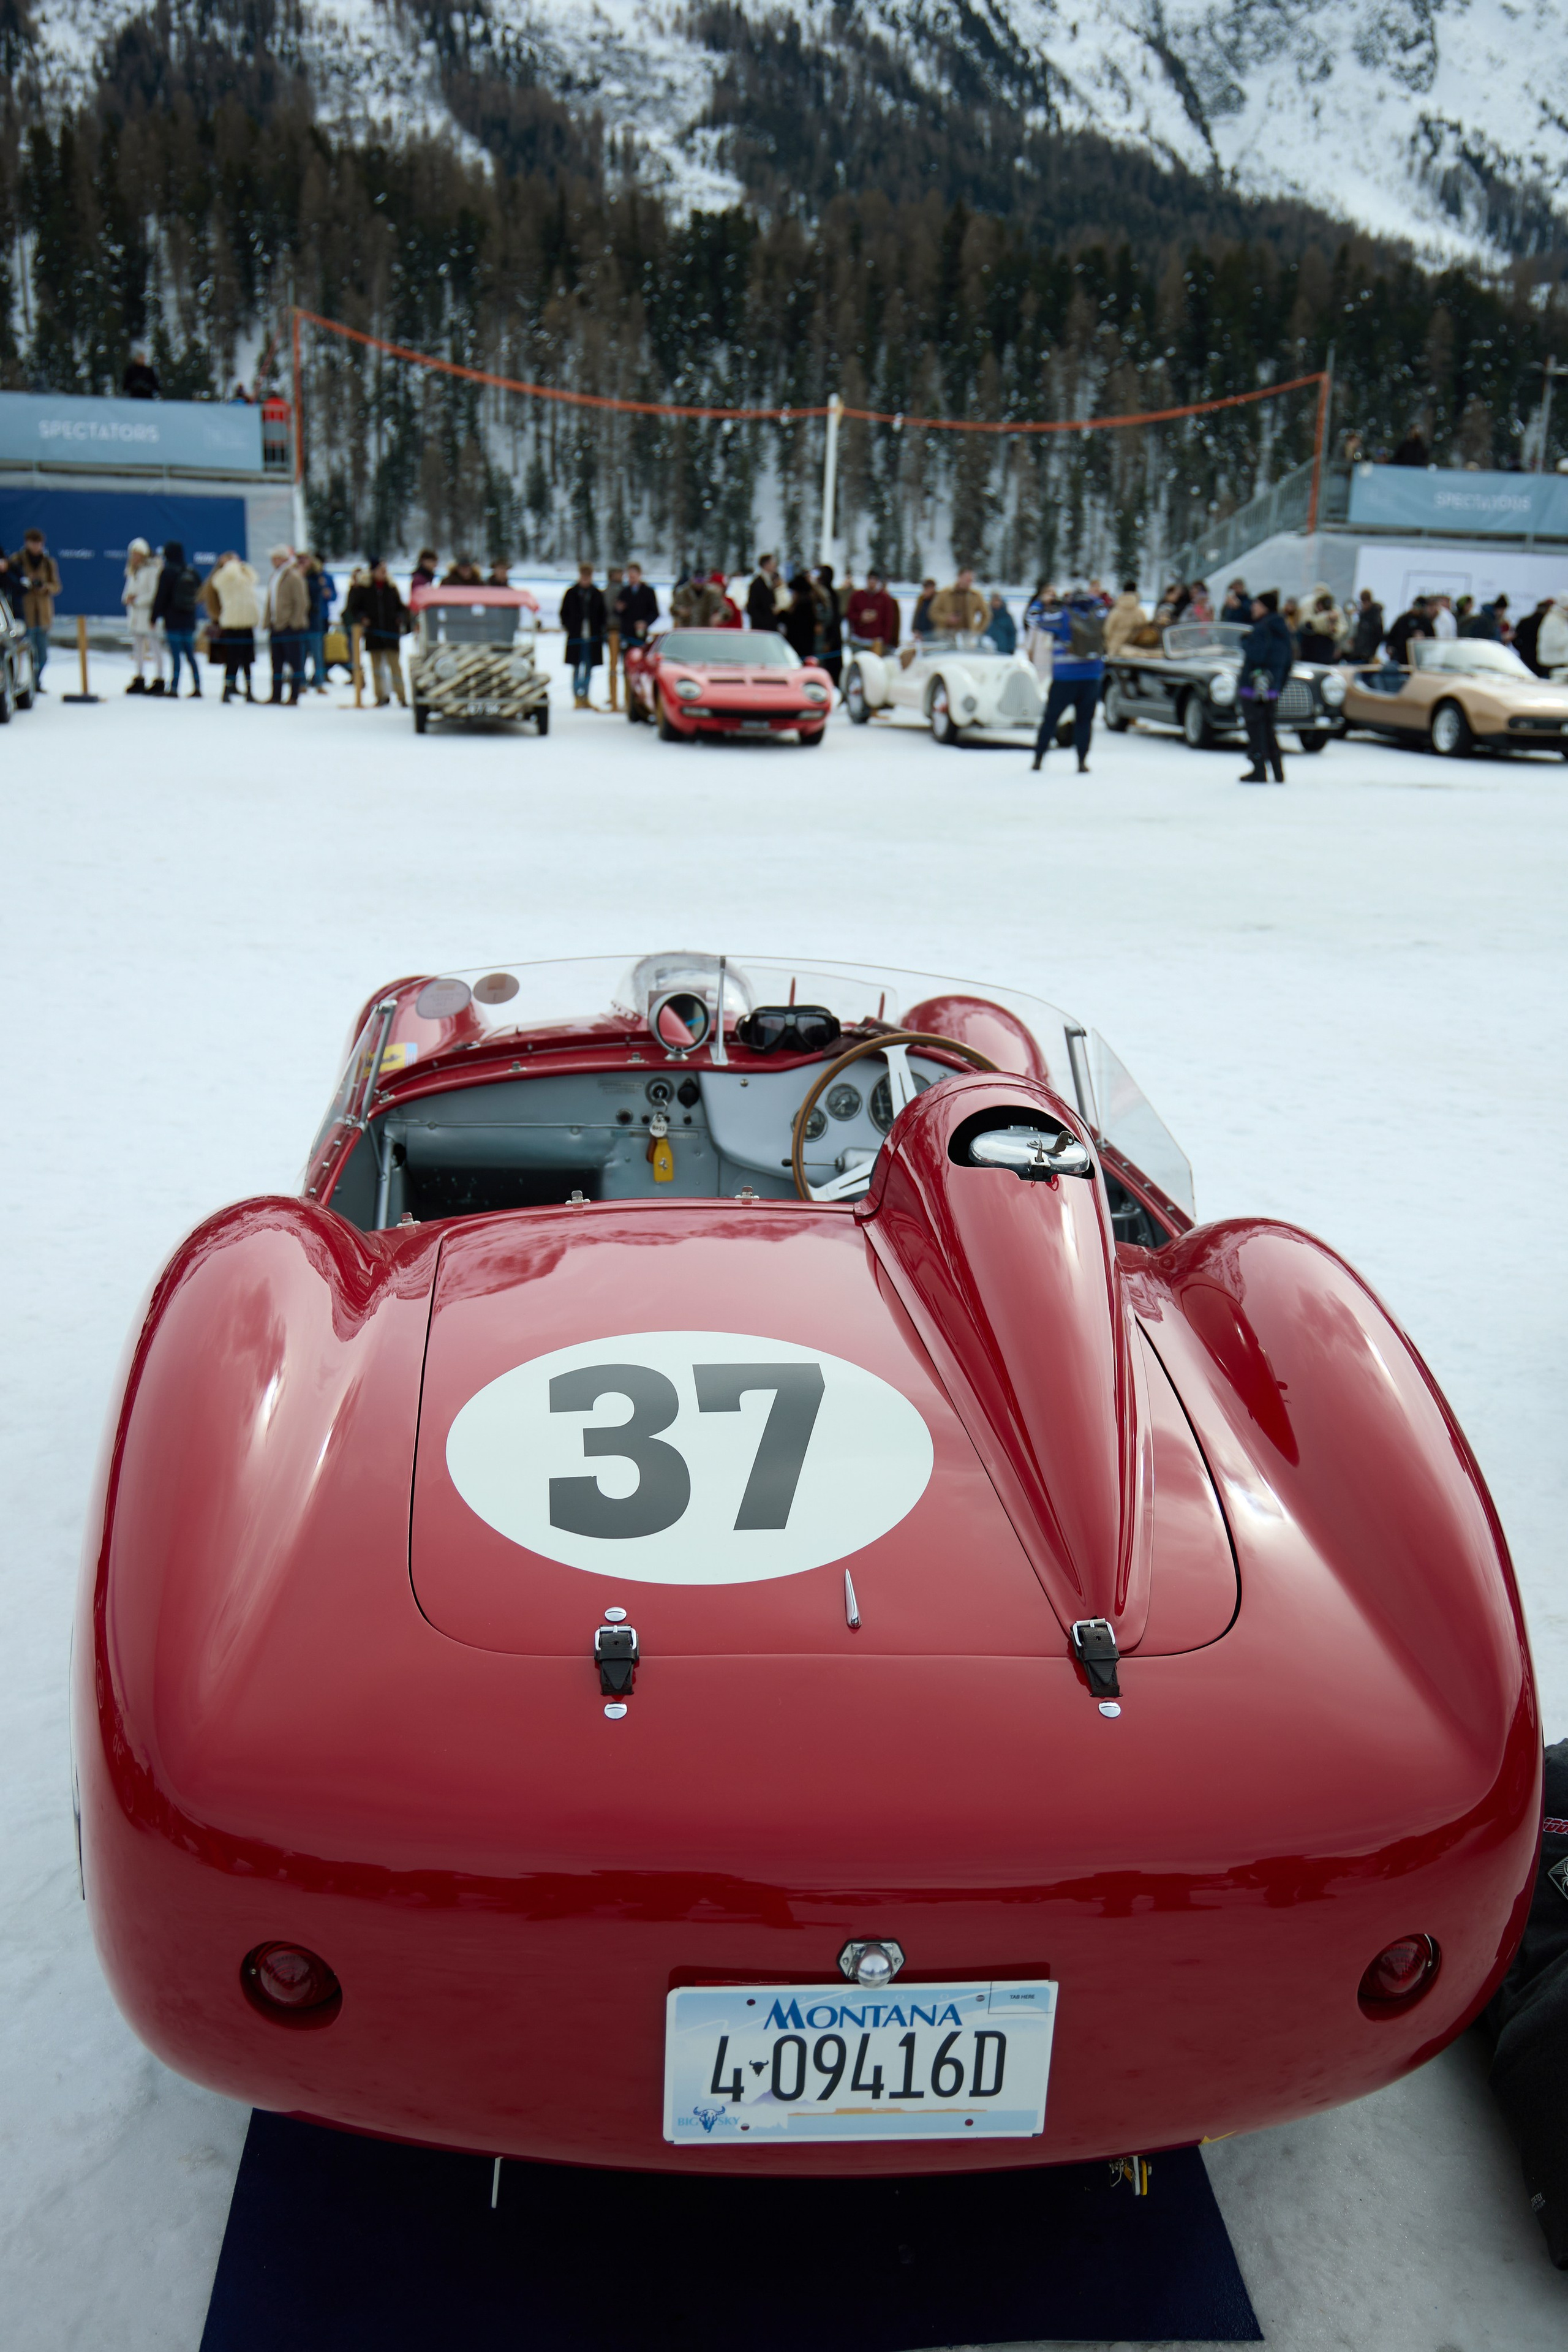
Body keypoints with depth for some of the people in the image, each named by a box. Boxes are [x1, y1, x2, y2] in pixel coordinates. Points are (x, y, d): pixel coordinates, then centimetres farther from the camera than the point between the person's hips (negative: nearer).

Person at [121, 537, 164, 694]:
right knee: (137, 646, 13)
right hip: (135, 613, 9)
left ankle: (159, 681, -3)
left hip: (148, 612, -9)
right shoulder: (133, 570, 14)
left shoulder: (152, 569, -12)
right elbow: (128, 589, 20)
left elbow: (155, 593, -17)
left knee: (154, 646, -6)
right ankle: (139, 679, 21)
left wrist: (138, 600, -14)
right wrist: (128, 597, -3)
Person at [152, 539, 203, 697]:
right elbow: (201, 593, 11)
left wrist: (155, 618, -2)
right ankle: (197, 687, 7)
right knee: (190, 655, 10)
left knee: (175, 655, -5)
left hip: (173, 620, -5)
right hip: (189, 620, 5)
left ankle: (174, 688, -7)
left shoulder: (167, 572, -10)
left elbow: (160, 597, -9)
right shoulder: (193, 571, 4)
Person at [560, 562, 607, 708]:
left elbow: (602, 615, 10)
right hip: (576, 636, -2)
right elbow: (564, 613, 7)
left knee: (589, 669, 7)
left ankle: (585, 698, 17)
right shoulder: (571, 593, 2)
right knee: (577, 669, -2)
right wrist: (568, 628, -1)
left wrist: (600, 632, 1)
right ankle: (578, 698, 3)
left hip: (593, 637, 2)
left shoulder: (598, 594, 6)